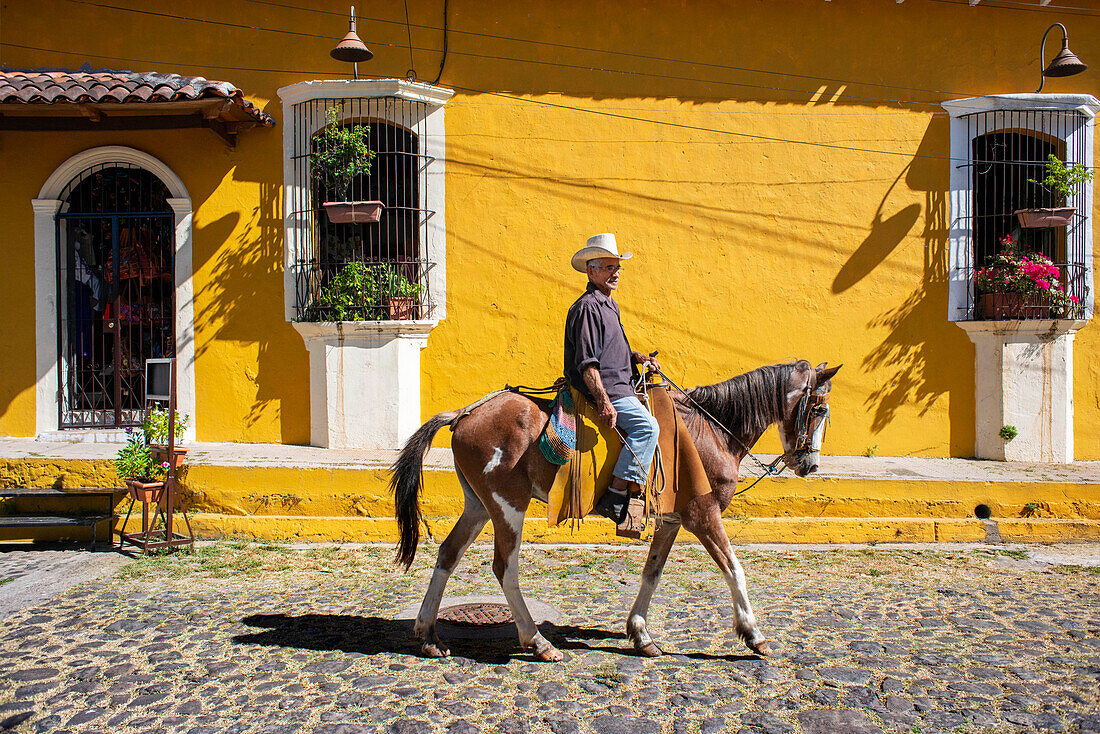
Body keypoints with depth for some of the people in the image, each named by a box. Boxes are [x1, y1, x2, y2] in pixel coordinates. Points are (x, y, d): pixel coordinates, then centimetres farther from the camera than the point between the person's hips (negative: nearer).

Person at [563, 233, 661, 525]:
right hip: (602, 389, -11)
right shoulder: (588, 307, -13)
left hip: (617, 387, 11)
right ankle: (614, 498, -24)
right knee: (646, 424, -24)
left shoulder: (608, 306, 20)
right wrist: (603, 401, -29)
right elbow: (587, 363, -21)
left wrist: (637, 357, 12)